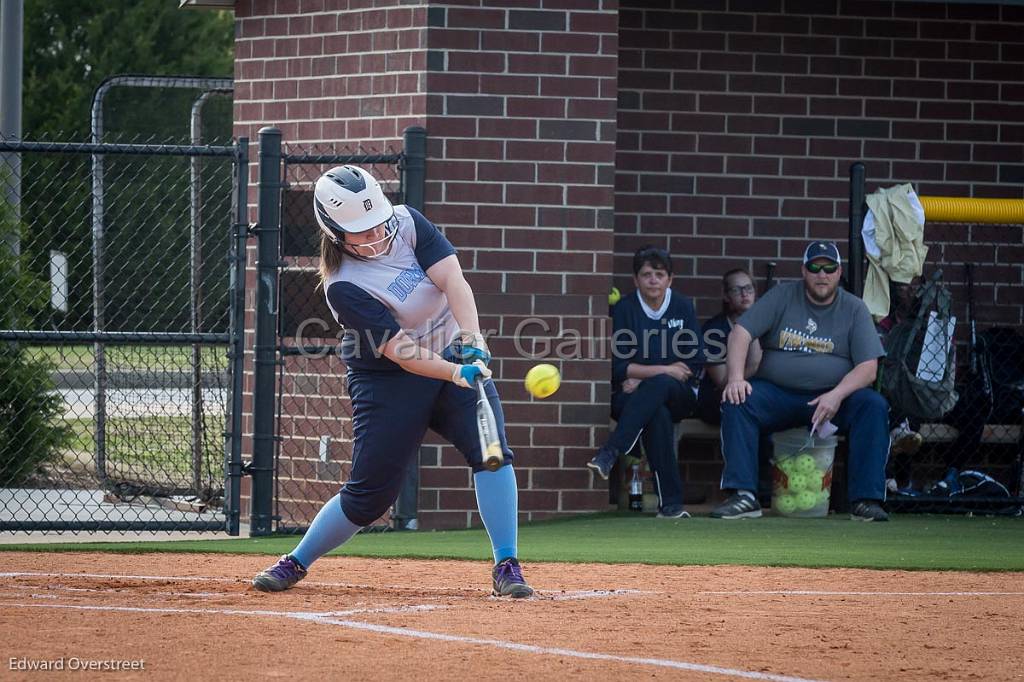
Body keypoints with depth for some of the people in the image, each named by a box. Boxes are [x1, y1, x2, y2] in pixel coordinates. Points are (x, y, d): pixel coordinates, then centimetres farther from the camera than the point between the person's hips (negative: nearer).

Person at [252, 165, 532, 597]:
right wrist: (457, 374, -42)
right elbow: (401, 351, -28)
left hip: (455, 358, 4)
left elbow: (453, 280, -21)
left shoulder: (407, 223, -11)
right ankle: (296, 563, 19)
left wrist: (471, 341, -36)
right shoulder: (343, 286, -23)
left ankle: (506, 568, -14)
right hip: (389, 381, -4)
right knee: (369, 493, -3)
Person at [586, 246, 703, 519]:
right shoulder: (624, 309, 1)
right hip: (632, 397, -1)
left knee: (658, 386, -36)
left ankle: (609, 455, -47)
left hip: (679, 396, 1)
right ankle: (671, 503, -43)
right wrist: (664, 370, -13)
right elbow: (617, 366, -6)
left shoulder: (683, 307, 5)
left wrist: (644, 379, -9)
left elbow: (695, 363, 0)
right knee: (657, 413, -37)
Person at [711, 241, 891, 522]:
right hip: (776, 393, 0)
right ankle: (744, 496, -31)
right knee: (736, 401, -27)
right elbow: (740, 332, -4)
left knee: (874, 405, -27)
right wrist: (736, 379, -22)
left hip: (832, 396, 0)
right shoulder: (782, 296, 5)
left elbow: (868, 368, -5)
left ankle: (866, 500, -29)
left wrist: (837, 395, -24)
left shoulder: (854, 309, 4)